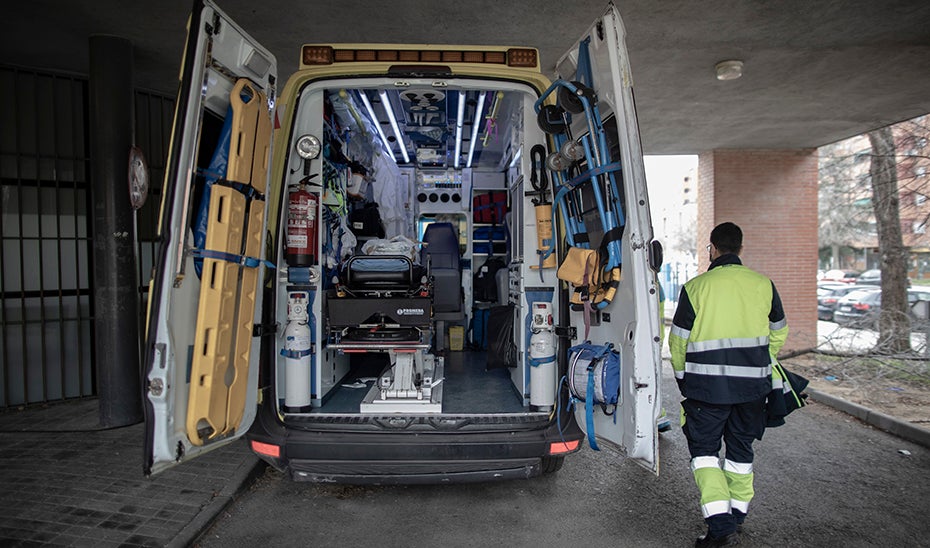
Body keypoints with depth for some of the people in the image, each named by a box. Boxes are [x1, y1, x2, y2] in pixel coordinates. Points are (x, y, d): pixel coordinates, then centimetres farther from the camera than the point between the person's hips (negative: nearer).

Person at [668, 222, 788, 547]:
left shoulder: (695, 287, -9)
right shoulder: (763, 284, 2)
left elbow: (678, 340, -5)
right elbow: (779, 333, 15)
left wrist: (682, 376, 13)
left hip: (707, 386, -4)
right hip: (752, 386, 4)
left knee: (704, 450, 7)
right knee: (740, 449, 19)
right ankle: (736, 516, 31)